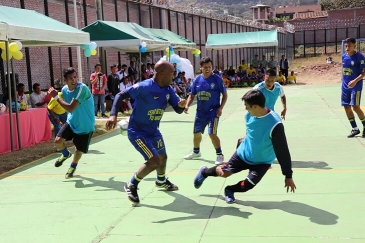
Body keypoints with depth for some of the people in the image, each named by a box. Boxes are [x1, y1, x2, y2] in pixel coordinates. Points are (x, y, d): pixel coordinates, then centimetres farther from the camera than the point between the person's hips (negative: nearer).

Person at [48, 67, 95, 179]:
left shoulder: (82, 88, -28)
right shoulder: (64, 89, -5)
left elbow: (70, 108, -33)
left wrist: (56, 97, -29)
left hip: (85, 125, -5)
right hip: (71, 121, 5)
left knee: (79, 149, 8)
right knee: (58, 141, -13)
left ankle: (72, 167, 41)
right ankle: (66, 154, 23)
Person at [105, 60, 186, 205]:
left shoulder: (168, 90, -3)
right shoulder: (144, 87, -25)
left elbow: (178, 110, 2)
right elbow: (121, 95, -21)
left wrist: (181, 105, -23)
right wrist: (113, 115, -35)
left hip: (154, 131, 8)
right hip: (137, 132, -8)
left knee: (163, 157, 25)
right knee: (154, 161, -18)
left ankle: (161, 181, 56)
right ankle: (131, 185, 4)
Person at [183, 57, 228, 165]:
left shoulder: (217, 79, -11)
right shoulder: (197, 80, -1)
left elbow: (225, 94, -5)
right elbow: (192, 95, 7)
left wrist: (220, 108, -16)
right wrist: (187, 105, -10)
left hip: (213, 112, -5)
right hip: (200, 112, 5)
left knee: (212, 134, -15)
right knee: (197, 133, 17)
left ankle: (220, 155, 4)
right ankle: (196, 152, 41)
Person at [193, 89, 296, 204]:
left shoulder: (275, 125, -34)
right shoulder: (249, 115, -16)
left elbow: (282, 151, -30)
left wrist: (288, 176, -26)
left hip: (262, 162, -3)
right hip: (243, 153, 3)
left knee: (246, 186, -11)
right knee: (224, 172, -1)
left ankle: (230, 190, 23)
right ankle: (204, 172, 31)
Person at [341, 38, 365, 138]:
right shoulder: (344, 56, 7)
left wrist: (355, 81, -25)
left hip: (356, 86, -7)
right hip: (345, 86, 7)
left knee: (355, 107, -13)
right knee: (346, 107, 5)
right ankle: (355, 129, 18)